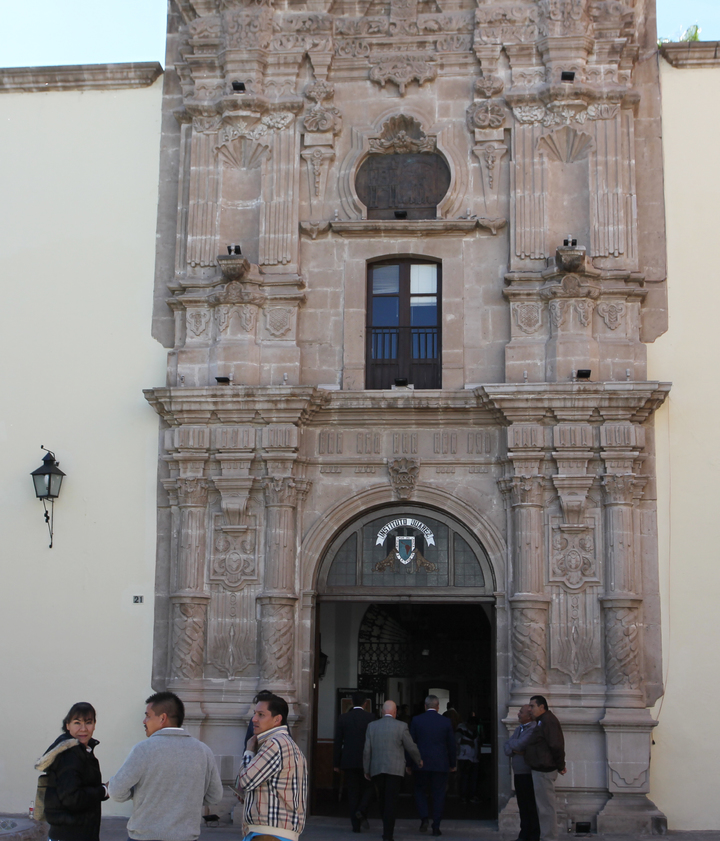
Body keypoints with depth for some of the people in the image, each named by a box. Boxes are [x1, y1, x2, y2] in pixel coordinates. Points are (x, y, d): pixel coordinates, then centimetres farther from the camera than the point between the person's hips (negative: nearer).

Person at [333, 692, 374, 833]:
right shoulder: (370, 717, -4)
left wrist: (336, 763, 7)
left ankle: (356, 825, 6)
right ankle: (361, 811, -10)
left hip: (348, 761, 2)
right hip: (366, 761, -1)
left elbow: (337, 742, 2)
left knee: (352, 791, 7)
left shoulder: (343, 718, 1)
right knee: (368, 787, 15)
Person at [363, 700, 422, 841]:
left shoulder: (372, 725, 1)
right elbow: (411, 747, 0)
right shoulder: (401, 726, -6)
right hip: (395, 769, -3)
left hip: (376, 769, 3)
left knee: (383, 801, 17)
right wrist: (419, 761, 18)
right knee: (391, 802, 0)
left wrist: (366, 770, 11)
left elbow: (367, 750, 2)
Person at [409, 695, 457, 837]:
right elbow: (452, 745, 4)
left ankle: (424, 817, -4)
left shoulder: (416, 720, -2)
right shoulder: (446, 722, -1)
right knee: (438, 795, 7)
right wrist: (453, 764, 15)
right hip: (441, 765, 0)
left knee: (420, 791, 15)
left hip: (422, 764, 0)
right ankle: (436, 826, 4)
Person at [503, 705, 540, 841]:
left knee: (531, 807, -2)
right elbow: (506, 747, 13)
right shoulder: (518, 728, 16)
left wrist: (511, 743, -1)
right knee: (522, 806, 12)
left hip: (529, 774, -8)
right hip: (518, 773, 8)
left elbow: (519, 744, -22)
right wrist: (513, 750, -8)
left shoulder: (533, 729, -14)